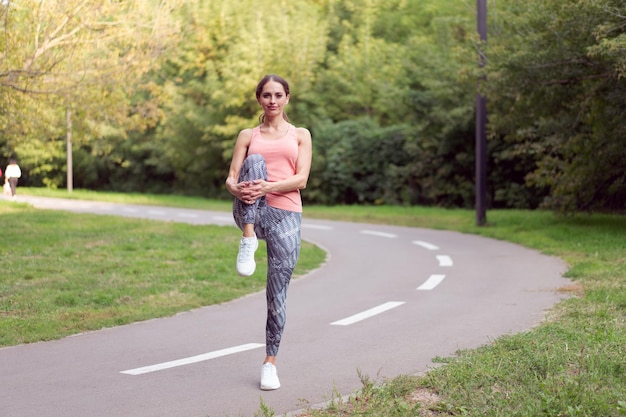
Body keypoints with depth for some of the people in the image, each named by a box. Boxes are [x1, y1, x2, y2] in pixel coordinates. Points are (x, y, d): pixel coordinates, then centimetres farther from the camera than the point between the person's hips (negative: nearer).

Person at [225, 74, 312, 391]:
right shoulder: (248, 136, 16)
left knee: (277, 292, -3)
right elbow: (231, 178, 6)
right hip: (251, 212, 0)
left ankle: (270, 362, 12)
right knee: (255, 161, -28)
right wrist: (237, 189, -20)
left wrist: (269, 187, -19)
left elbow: (301, 179, 0)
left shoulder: (300, 135, 14)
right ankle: (248, 241, -32)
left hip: (286, 216, 0)